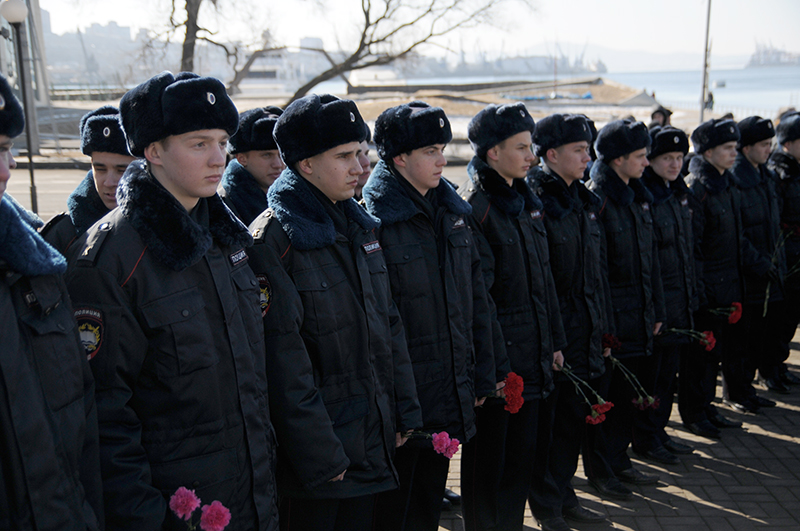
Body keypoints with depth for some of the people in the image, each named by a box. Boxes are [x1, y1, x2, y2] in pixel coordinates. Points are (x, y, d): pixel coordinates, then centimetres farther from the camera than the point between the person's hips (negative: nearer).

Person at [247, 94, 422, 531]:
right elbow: (283, 360, -19)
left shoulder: (360, 227, 8)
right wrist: (319, 454, -17)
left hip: (373, 442, 7)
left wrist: (405, 413, 9)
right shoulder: (271, 240, -16)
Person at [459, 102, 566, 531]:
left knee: (526, 453, 18)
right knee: (490, 460, 5)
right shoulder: (474, 208, -14)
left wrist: (554, 341, 15)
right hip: (497, 356, -8)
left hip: (533, 353, 8)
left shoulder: (526, 202, 12)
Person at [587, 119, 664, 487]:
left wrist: (656, 310, 15)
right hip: (614, 315, -8)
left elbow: (651, 258, 17)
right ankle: (607, 467, 15)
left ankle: (618, 461, 25)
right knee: (611, 392, 1)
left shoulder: (638, 197, 14)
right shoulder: (596, 198, -13)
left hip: (640, 315, 8)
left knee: (629, 390, 12)